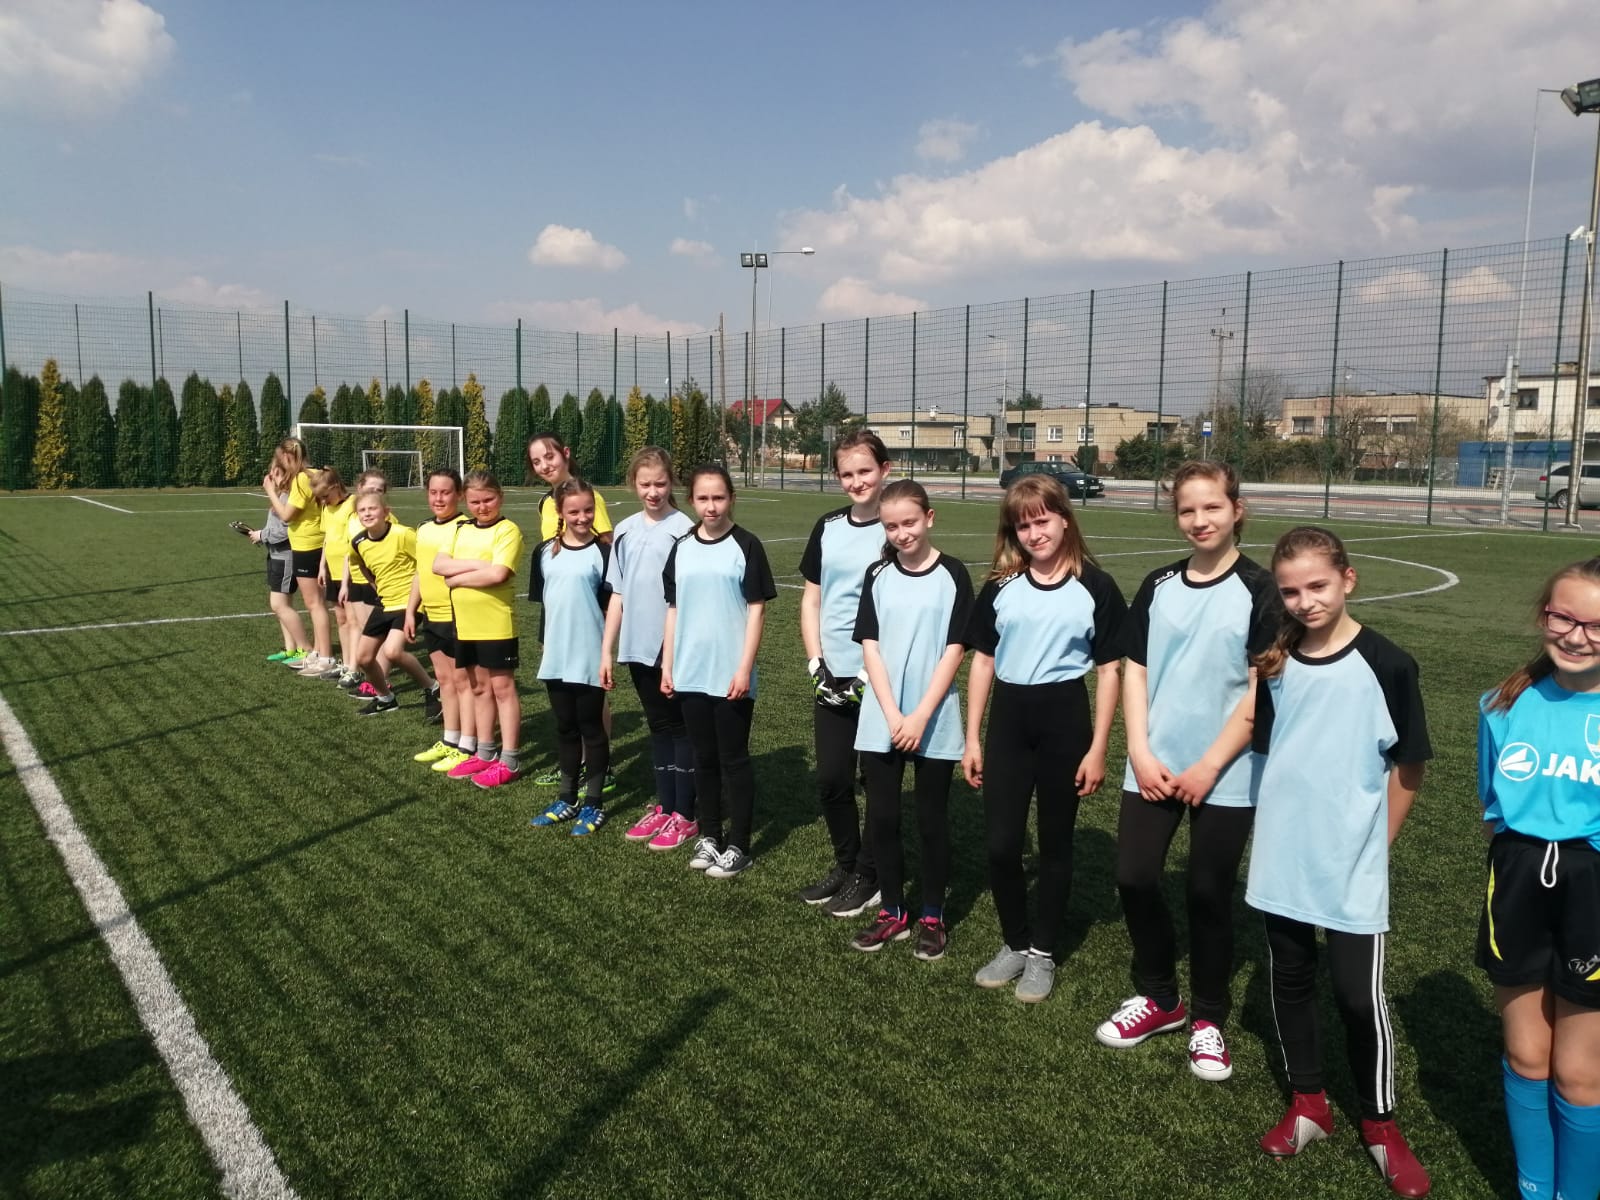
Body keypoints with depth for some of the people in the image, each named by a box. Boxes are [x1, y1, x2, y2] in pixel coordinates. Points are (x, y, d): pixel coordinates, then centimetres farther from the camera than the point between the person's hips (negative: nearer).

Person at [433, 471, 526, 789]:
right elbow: (438, 564, -1)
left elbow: (497, 573, -23)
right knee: (479, 686, 15)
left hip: (496, 624, -7)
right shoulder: (462, 530, 11)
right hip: (465, 624, 7)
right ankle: (484, 753, 26)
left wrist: (456, 577, -11)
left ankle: (509, 761, 6)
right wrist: (476, 564, -16)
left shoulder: (508, 530, -10)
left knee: (502, 687, 0)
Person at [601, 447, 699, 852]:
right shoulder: (625, 530, 8)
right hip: (638, 646, 6)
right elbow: (617, 594, 11)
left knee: (680, 727, 4)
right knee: (658, 726, 14)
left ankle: (685, 816, 12)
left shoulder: (684, 529, -9)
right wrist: (607, 650, 9)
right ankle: (664, 807, 25)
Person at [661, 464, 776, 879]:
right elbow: (673, 609, 11)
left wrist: (745, 669, -12)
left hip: (731, 675, -4)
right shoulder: (681, 548, 7)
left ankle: (738, 845, 13)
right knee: (703, 758, 13)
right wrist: (667, 666, 8)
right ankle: (709, 835, 26)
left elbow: (756, 610, -7)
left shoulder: (745, 545, -6)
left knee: (734, 759, 4)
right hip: (690, 673, 4)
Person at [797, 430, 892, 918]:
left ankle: (869, 877, 22)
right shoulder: (827, 528, 8)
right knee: (831, 779, 9)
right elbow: (811, 599, 13)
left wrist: (874, 673, -12)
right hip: (832, 678, 5)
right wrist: (816, 662, 1)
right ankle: (845, 864, 30)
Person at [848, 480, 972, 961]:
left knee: (932, 819, 7)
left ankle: (932, 917, 21)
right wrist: (892, 715, -11)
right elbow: (870, 647, 0)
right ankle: (892, 912, 23)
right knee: (881, 818, 7)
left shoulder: (952, 575, -4)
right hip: (880, 722, 3)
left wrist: (920, 717, -13)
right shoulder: (877, 576, 4)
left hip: (935, 724, -2)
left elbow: (954, 651, -7)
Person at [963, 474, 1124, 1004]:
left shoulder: (1095, 587, -5)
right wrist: (972, 738, 5)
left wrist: (1097, 748, -5)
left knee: (1055, 843, 10)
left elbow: (1108, 670, -2)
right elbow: (982, 662, 7)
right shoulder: (1000, 586, 2)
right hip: (1008, 720, 2)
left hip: (1064, 721, -2)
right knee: (1001, 844, 2)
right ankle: (1014, 943, 25)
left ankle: (1043, 952, 26)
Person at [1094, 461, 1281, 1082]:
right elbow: (1134, 671, 6)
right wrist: (1140, 753, -5)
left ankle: (1209, 1018, 26)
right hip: (1154, 765, 4)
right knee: (1134, 877, 2)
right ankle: (1160, 997, 26)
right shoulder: (1158, 586, 6)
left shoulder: (1258, 589, -6)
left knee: (1209, 893, 4)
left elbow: (1261, 689, -9)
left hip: (1226, 773, -3)